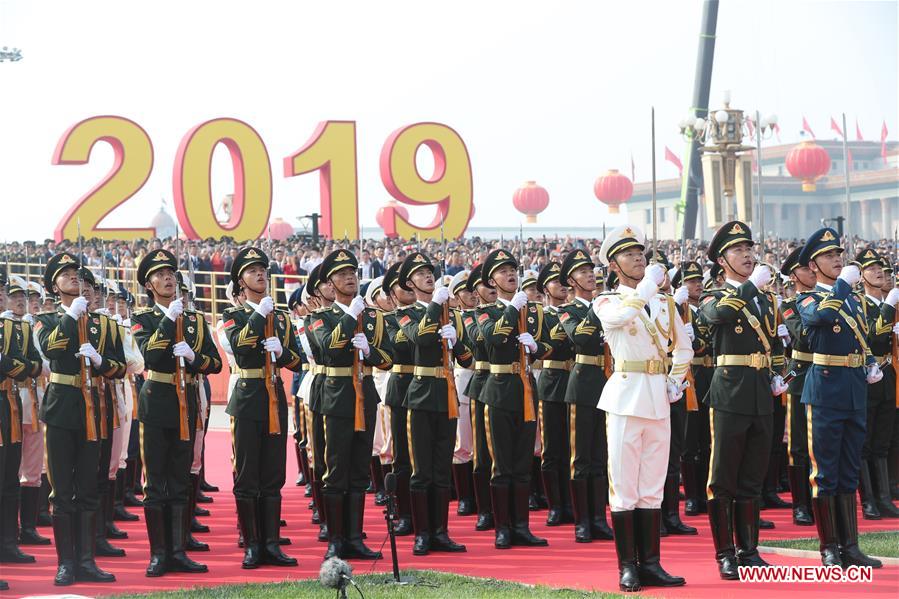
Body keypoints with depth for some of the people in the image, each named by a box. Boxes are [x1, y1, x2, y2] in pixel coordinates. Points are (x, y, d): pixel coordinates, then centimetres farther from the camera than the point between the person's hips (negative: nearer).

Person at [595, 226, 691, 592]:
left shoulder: (664, 303, 13)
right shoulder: (606, 303, -1)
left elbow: (683, 347, 23)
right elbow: (619, 316, -26)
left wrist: (676, 382, 8)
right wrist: (650, 284, -17)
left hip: (658, 400, 5)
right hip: (626, 396, -5)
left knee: (652, 486, 7)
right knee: (624, 485, -3)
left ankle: (651, 564, 10)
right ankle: (627, 567, 0)